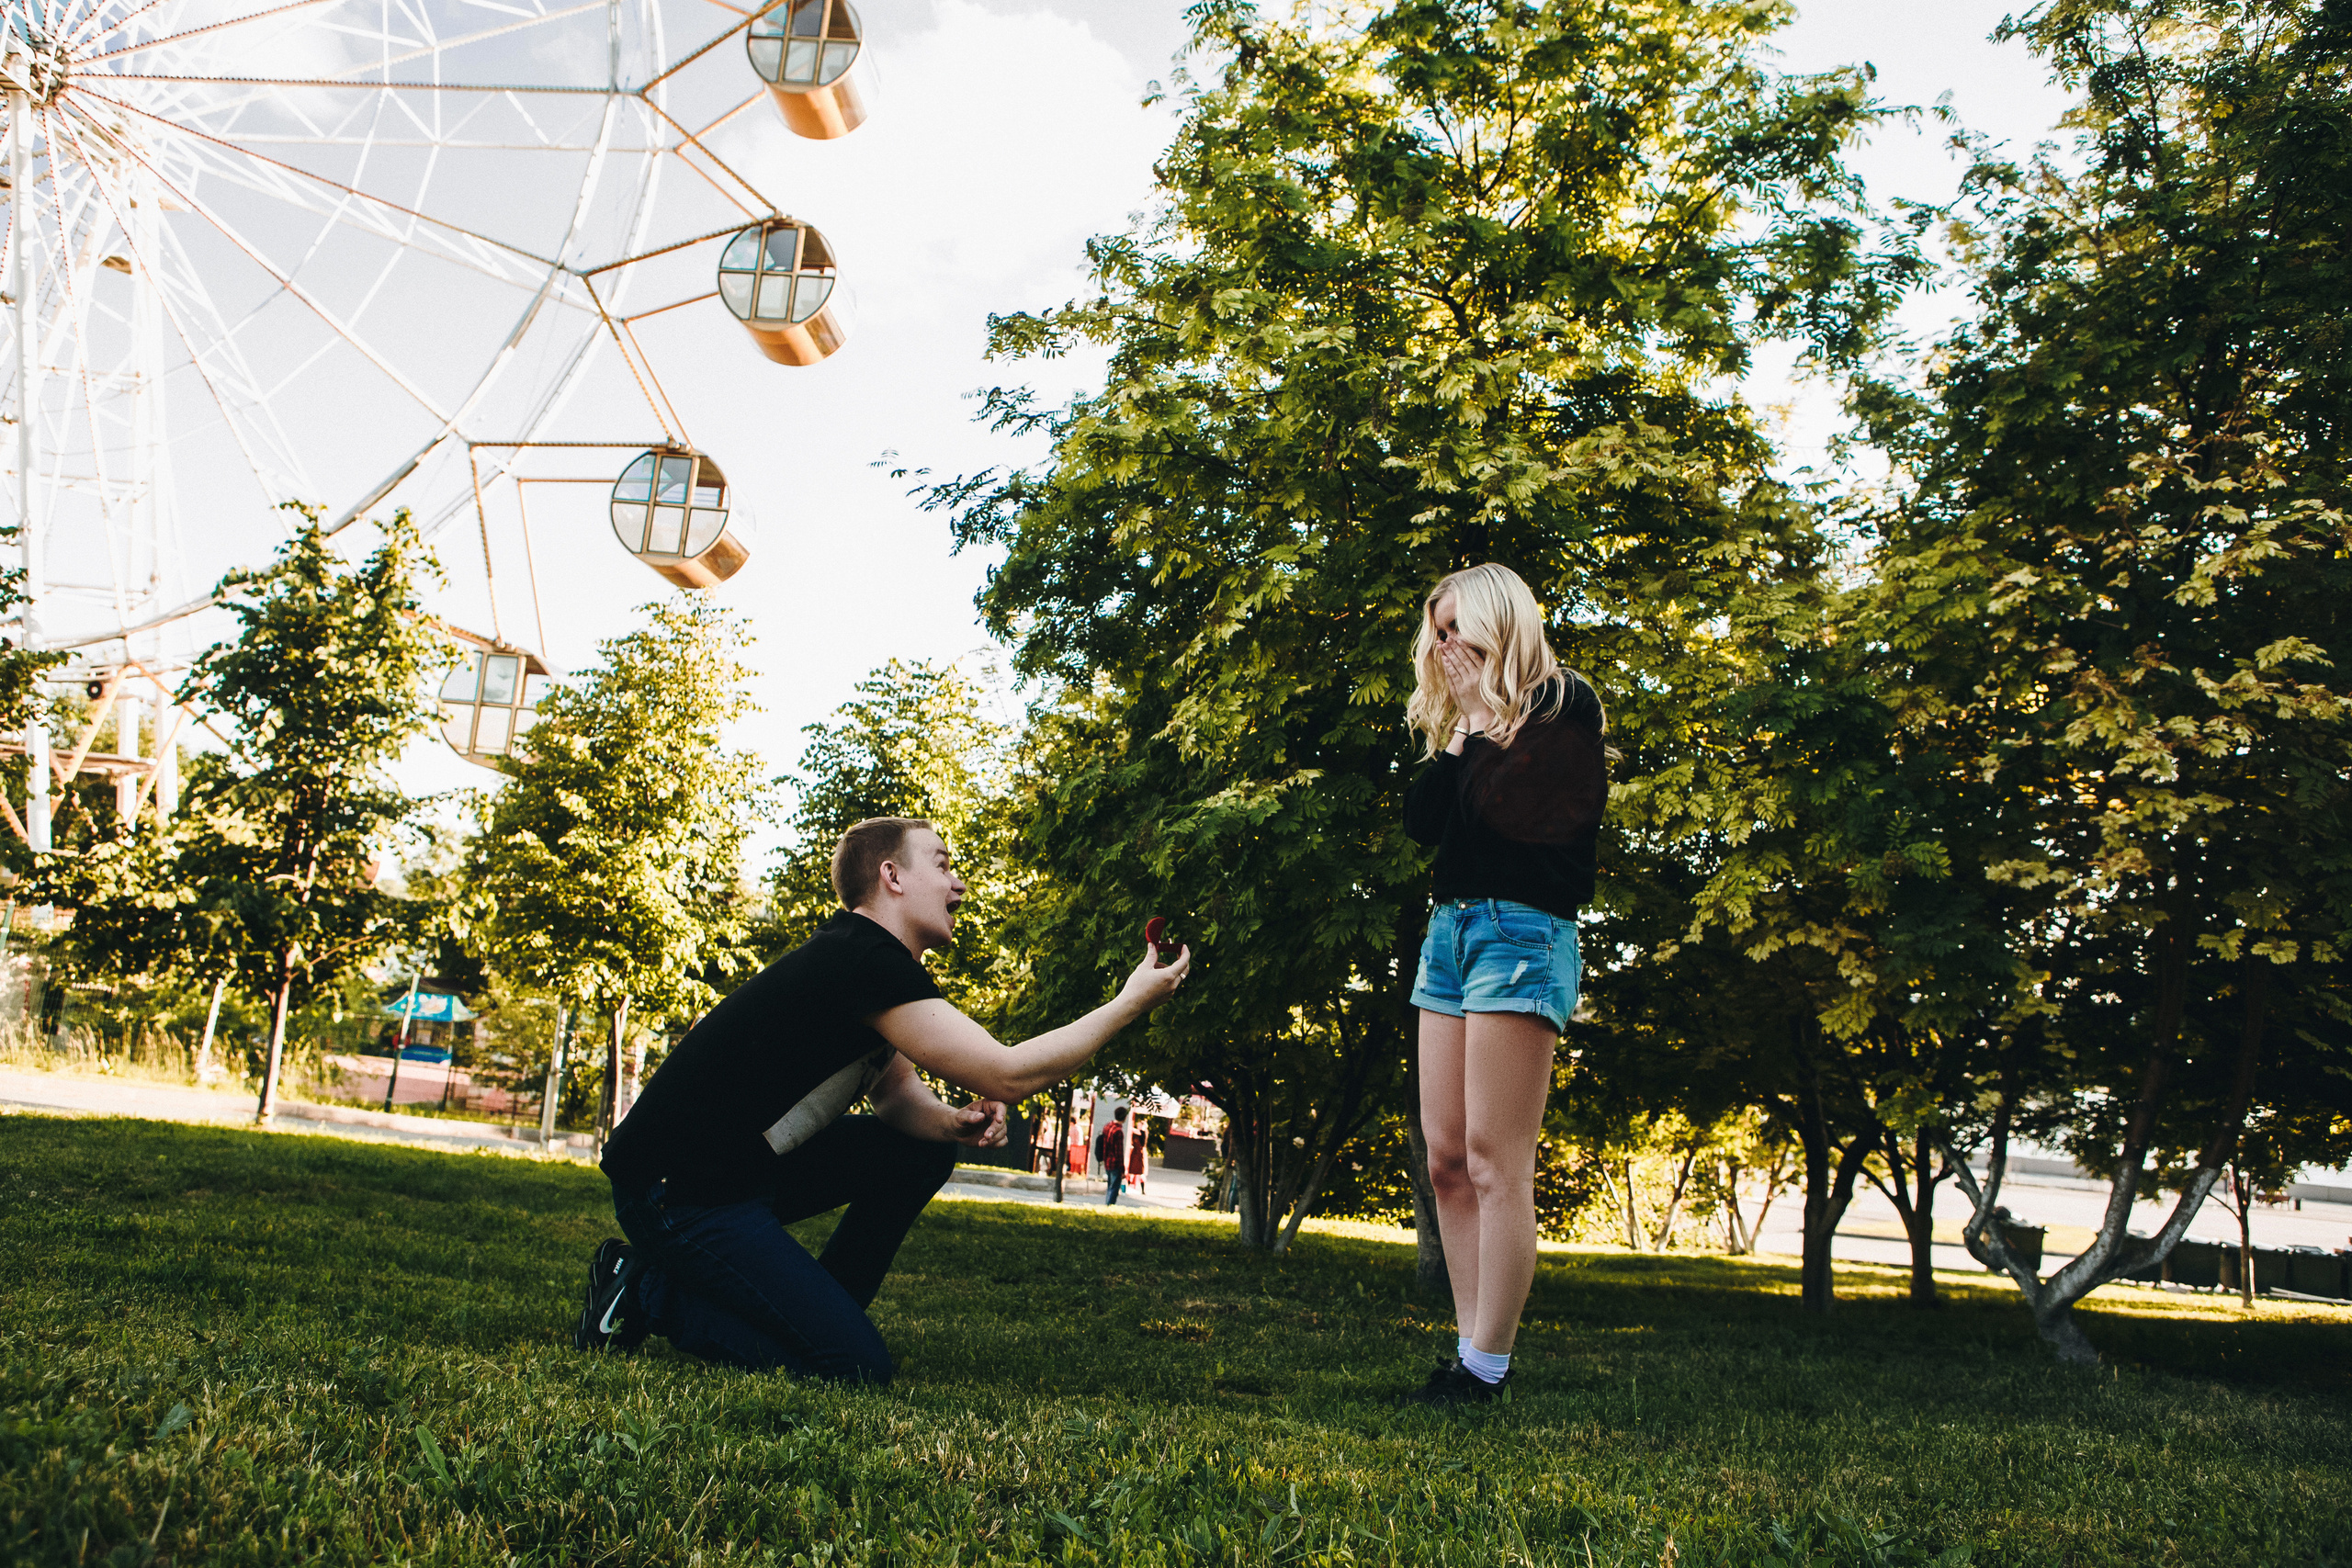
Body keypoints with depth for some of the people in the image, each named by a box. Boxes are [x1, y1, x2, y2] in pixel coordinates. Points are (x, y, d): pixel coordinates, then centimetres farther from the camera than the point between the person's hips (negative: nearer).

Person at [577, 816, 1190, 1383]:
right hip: (678, 1192, -10)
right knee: (857, 1367, -14)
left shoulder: (862, 958, 11)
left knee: (925, 1152, 8)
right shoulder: (864, 959, -21)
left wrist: (952, 1122, -7)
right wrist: (1128, 1005, -13)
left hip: (747, 1167, 10)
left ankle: (817, 1315, 12)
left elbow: (897, 1096, 16)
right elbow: (1007, 1075, -23)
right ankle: (651, 1293, -2)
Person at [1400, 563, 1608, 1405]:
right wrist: (1461, 728, 2)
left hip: (1521, 930, -8)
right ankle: (1469, 1350, 6)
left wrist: (1481, 720, -4)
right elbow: (1422, 816, 9)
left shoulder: (1562, 702, -2)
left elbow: (1508, 807, -15)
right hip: (1450, 927, 8)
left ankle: (1488, 1367, -9)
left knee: (1494, 1160, -11)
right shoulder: (1470, 722, 22)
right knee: (1446, 1158, 3)